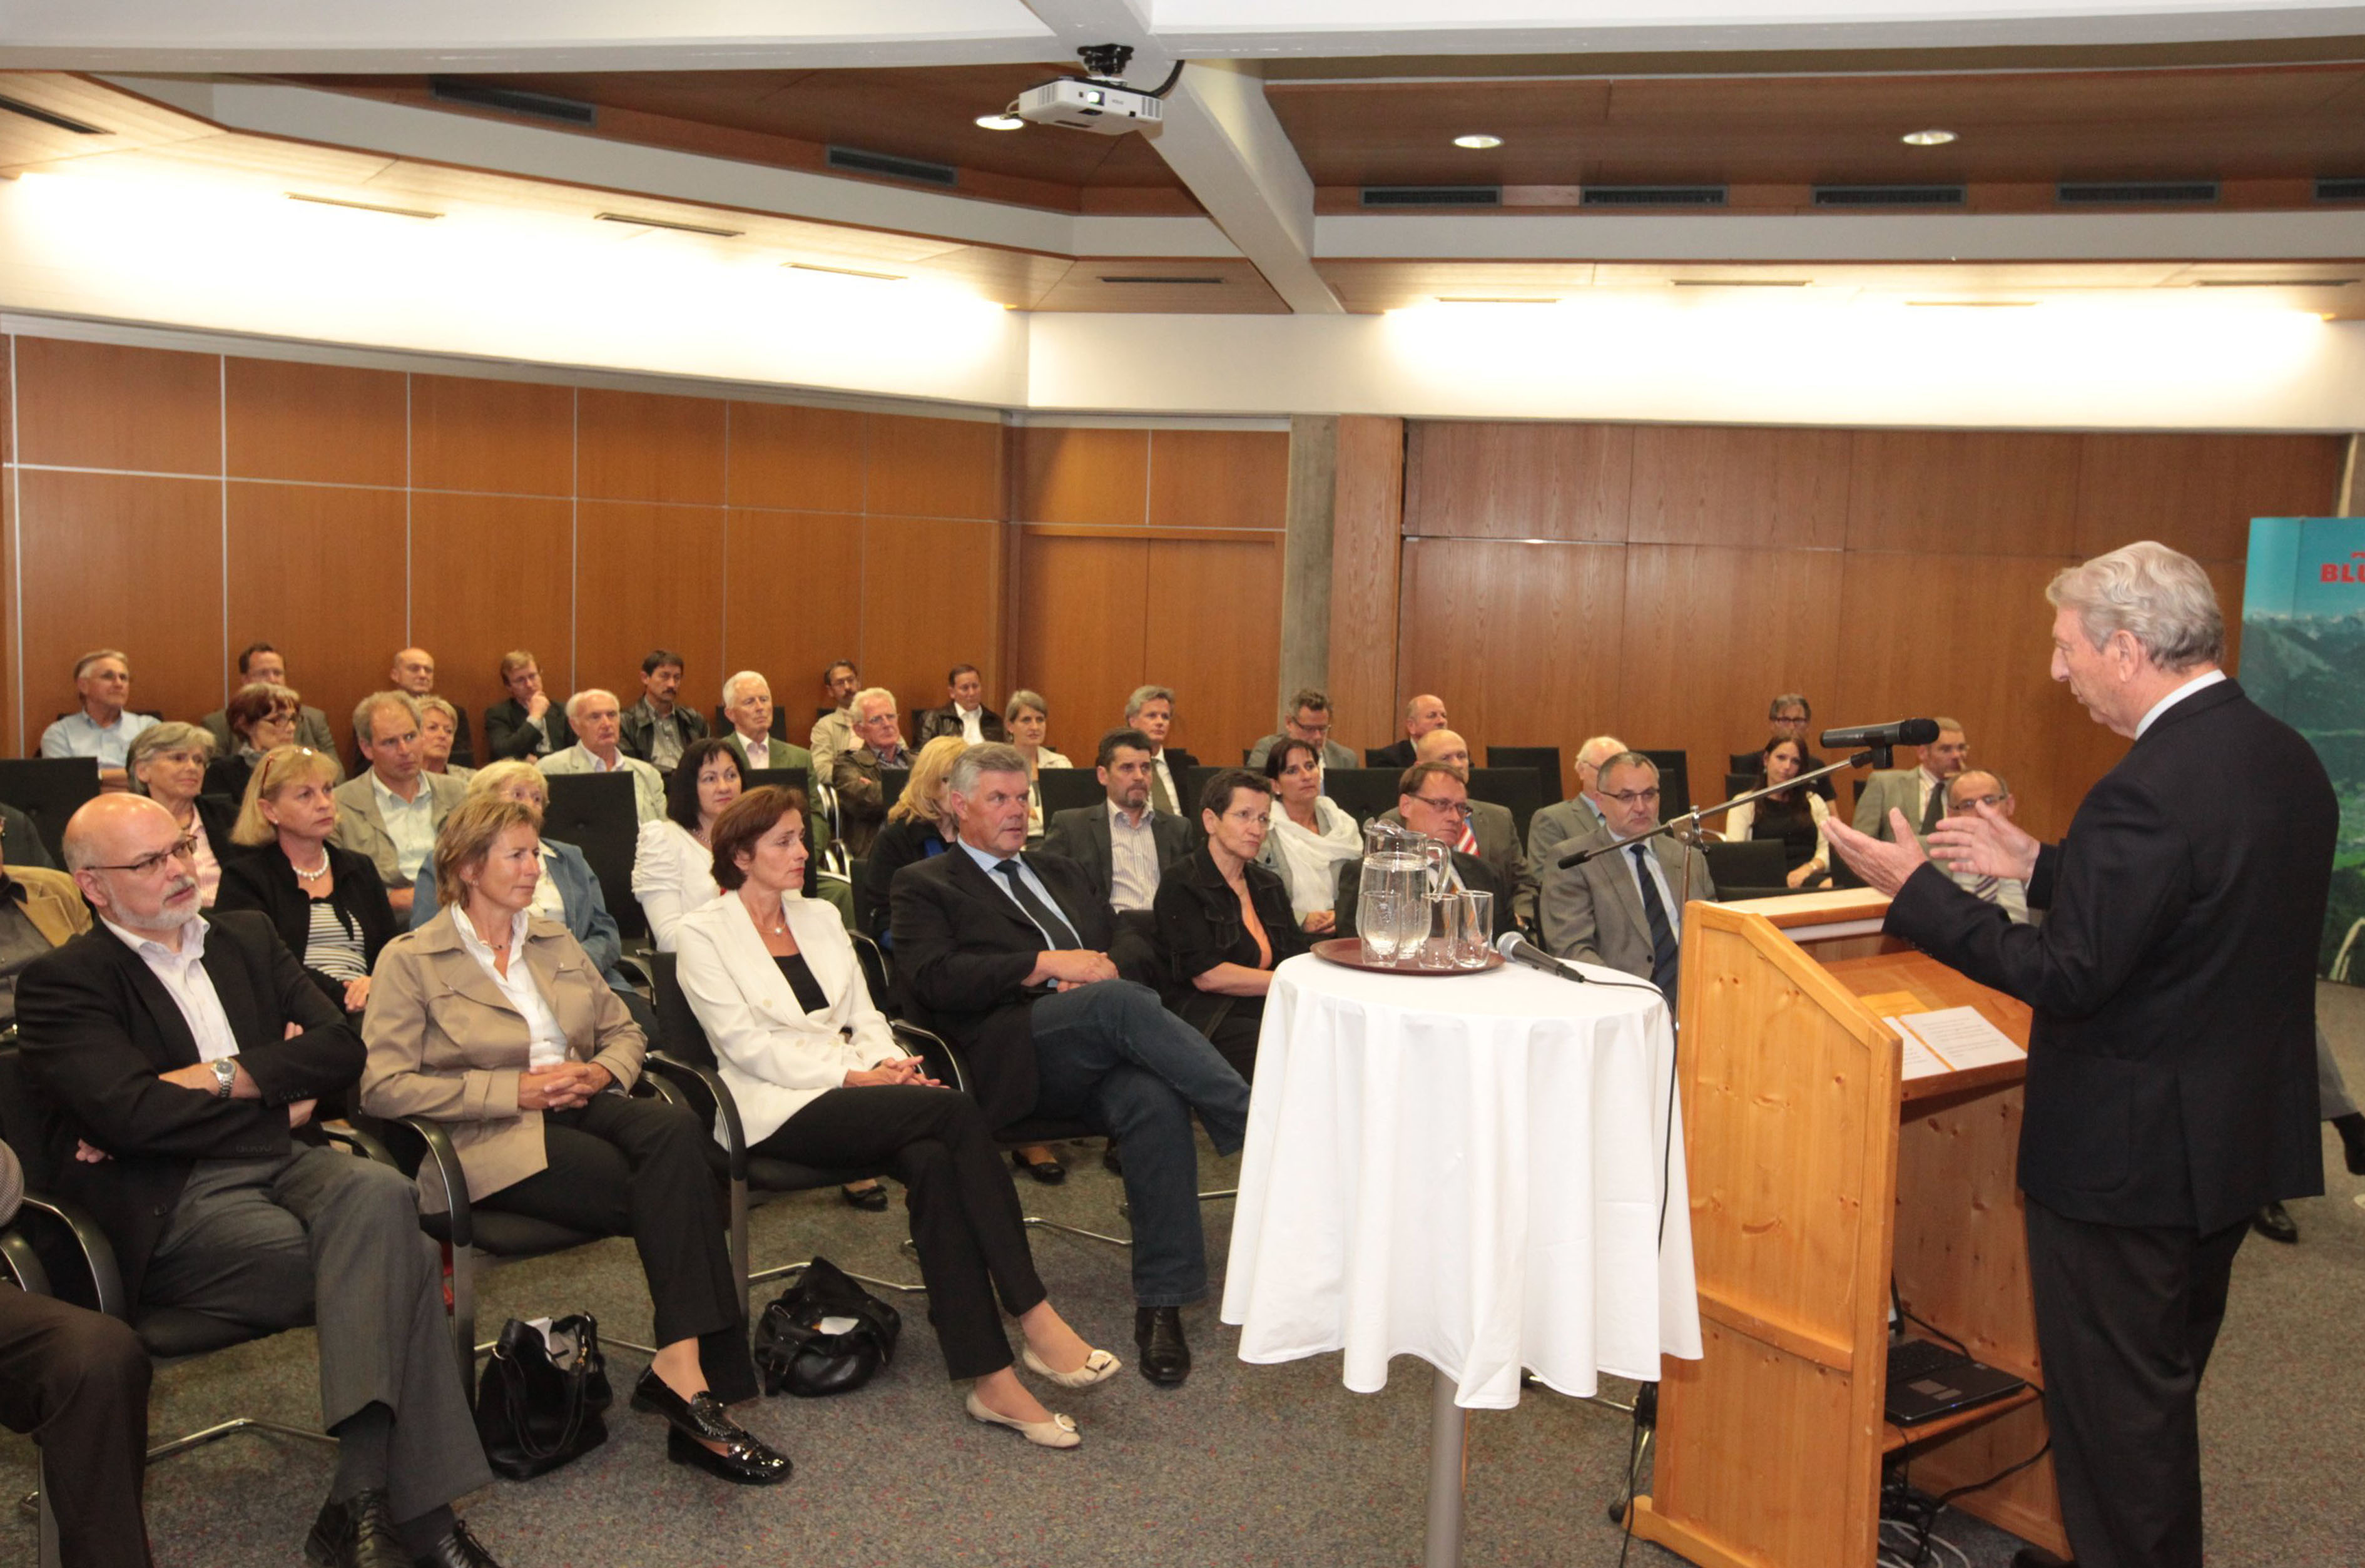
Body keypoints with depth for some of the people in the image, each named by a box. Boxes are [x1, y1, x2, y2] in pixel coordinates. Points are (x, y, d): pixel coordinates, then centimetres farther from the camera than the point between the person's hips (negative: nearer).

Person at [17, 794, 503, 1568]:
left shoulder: (248, 938, 21)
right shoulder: (61, 981, 4)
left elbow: (342, 1049, 9)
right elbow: (130, 1112, -12)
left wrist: (221, 1078, -5)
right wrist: (279, 1092, -2)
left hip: (291, 1162, 5)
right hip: (178, 1205, -4)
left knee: (379, 1192, -32)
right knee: (402, 1259, -27)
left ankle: (362, 1501, -30)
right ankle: (414, 1506, -23)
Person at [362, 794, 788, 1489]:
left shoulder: (554, 941, 23)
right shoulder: (411, 960, 5)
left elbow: (625, 1030, 25)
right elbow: (382, 1087, -6)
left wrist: (602, 1072, 0)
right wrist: (515, 1090, -14)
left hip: (578, 1109, 5)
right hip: (493, 1141, -5)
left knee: (677, 1130, -32)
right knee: (675, 1195, -31)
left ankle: (681, 1368, -37)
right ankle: (690, 1375, -27)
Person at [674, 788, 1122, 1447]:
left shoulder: (820, 919, 22)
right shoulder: (704, 933, 3)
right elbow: (745, 1042, -8)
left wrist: (890, 1063, -6)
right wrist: (851, 1072, -16)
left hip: (852, 1088, 5)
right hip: (780, 1109, -5)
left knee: (932, 1163, -31)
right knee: (956, 1111, -29)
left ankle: (992, 1379, -32)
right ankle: (1034, 1317, -26)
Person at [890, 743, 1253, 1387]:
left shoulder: (1060, 871, 32)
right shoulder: (925, 885, 13)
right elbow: (932, 978, -5)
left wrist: (1101, 967, 0)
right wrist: (1048, 964, -10)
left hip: (1099, 1057, 5)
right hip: (1012, 1058, -5)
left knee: (1157, 1102, -30)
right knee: (1121, 1000, -34)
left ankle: (1160, 1304, -25)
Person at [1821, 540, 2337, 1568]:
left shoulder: (2150, 790, -27)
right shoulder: (2287, 759, 3)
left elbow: (2068, 976, -25)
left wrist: (1913, 889, -19)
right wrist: (2039, 866, 12)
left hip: (2132, 1154, -10)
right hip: (2240, 1135, 10)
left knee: (2113, 1398, 6)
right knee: (2163, 1388, 25)